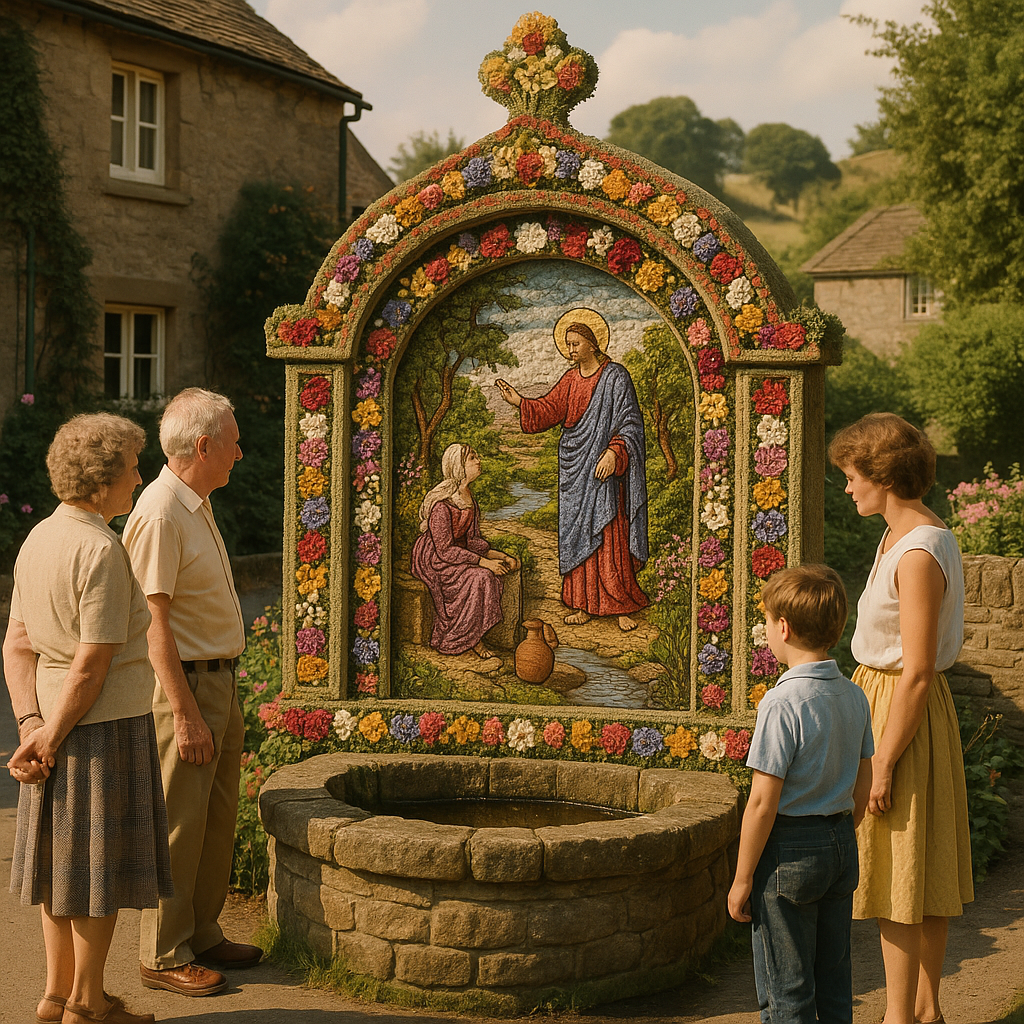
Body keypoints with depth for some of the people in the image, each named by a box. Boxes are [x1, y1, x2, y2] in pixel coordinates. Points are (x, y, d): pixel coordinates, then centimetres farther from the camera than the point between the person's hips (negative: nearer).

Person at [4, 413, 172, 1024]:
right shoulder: (102, 551, -20)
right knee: (103, 862, 2)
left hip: (56, 720, 9)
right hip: (108, 724, -9)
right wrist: (50, 742, -12)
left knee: (63, 858, 15)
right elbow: (92, 666, -21)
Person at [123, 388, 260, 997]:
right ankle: (164, 957, 7)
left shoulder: (198, 505, 12)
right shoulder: (160, 514, -18)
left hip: (219, 680, 10)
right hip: (184, 683, -10)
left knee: (217, 820, 15)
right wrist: (185, 714, -22)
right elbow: (155, 623, -21)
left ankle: (203, 936, 25)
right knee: (178, 825, -2)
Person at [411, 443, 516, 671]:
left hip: (456, 553, 8)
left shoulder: (468, 496, 4)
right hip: (431, 559, -8)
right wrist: (482, 561, -25)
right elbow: (445, 550, -23)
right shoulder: (441, 503, -23)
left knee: (493, 573, -17)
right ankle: (476, 644, -17)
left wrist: (496, 554, -5)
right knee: (479, 578, -28)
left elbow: (472, 539, 11)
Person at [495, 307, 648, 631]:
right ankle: (583, 604, 11)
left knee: (609, 537, -6)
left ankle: (622, 607, -1)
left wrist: (613, 453, -23)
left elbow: (630, 422, -11)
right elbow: (549, 410, 8)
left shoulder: (615, 376, -7)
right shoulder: (570, 379, 12)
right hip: (575, 469, 6)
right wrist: (519, 402, -7)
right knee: (577, 533, 6)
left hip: (603, 467, -6)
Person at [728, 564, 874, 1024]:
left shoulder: (782, 703, -20)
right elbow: (862, 788, 10)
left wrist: (742, 879, -12)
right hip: (842, 845, 7)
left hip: (789, 848, -7)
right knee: (834, 983, 17)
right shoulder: (854, 697, 2)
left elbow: (763, 802, -19)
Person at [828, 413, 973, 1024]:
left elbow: (918, 671, -23)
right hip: (896, 701, 10)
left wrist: (884, 762, -20)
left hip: (902, 712, -10)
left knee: (897, 877, -1)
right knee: (926, 872, 15)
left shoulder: (918, 556, -22)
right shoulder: (911, 538, 9)